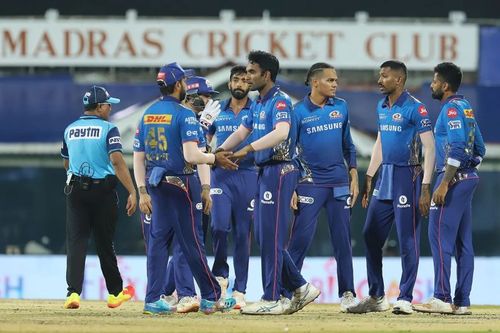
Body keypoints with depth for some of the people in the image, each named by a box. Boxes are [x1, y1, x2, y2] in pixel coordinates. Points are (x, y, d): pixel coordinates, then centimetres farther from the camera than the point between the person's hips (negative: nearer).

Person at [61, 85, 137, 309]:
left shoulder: (70, 130, 8)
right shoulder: (108, 129, -7)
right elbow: (117, 161, -19)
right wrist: (132, 192, -22)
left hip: (75, 190, 3)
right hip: (103, 190, -3)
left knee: (76, 241, -2)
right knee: (104, 243, 9)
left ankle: (73, 292, -18)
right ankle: (115, 293, 21)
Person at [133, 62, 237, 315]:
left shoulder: (147, 114, 9)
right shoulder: (184, 114, -12)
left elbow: (138, 157, 9)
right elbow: (191, 155, -21)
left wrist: (143, 191, 11)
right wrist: (215, 158, -6)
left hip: (155, 185, 6)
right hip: (181, 184, -6)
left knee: (159, 239, 8)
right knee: (191, 242, -1)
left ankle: (153, 300, 3)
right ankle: (211, 298, 8)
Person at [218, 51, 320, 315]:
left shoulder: (279, 101, -14)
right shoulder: (258, 104, 16)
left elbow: (281, 132, -31)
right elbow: (241, 132, 20)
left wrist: (248, 149, -37)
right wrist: (219, 152, 4)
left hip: (279, 171, -10)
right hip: (264, 172, 10)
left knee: (271, 236, -7)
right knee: (263, 236, 11)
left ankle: (272, 300, -3)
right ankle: (300, 288, 17)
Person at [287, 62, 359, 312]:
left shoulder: (341, 107, 8)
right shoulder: (299, 111, -3)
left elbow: (348, 145, 15)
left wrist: (354, 177, 8)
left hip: (339, 183, 4)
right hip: (310, 183, -4)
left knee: (342, 240, 6)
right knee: (300, 237, -8)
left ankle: (347, 293, 11)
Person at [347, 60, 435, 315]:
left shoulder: (414, 108, -11)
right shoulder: (381, 107, 13)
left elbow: (429, 148, -13)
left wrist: (425, 188, -19)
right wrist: (368, 178, 19)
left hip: (407, 177, -8)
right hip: (385, 177, 8)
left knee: (408, 241, -5)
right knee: (371, 235, 9)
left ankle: (405, 299, 1)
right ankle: (376, 297, 18)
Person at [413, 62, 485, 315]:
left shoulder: (451, 109, -12)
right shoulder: (466, 107, 18)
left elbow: (457, 150, -22)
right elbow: (479, 149, 21)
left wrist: (444, 184, -24)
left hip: (454, 178, -10)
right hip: (469, 178, 10)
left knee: (440, 236, -10)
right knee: (463, 241, 8)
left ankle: (442, 299, -15)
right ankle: (462, 302, 8)